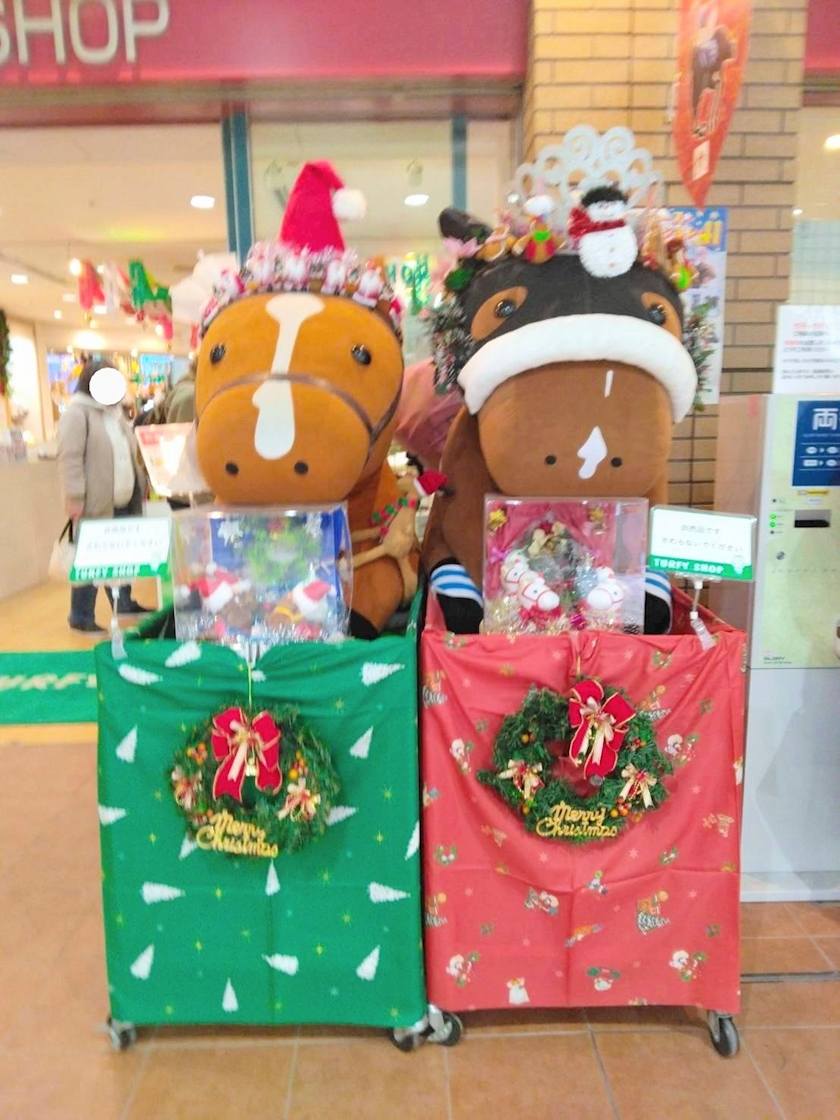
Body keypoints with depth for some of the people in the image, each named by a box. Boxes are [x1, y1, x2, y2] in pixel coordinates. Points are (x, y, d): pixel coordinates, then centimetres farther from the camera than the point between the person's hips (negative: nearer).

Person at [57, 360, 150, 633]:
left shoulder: (115, 411, 18)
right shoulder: (77, 413, -10)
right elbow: (70, 459, -17)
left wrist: (139, 486, 21)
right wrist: (75, 498, -22)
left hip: (124, 501, 8)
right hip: (96, 503, -8)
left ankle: (124, 603, 30)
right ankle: (81, 617, 8)